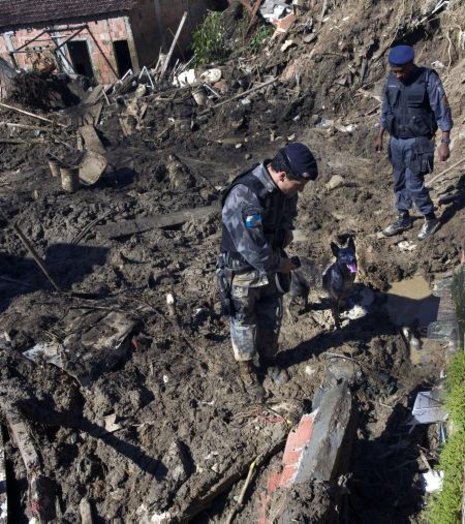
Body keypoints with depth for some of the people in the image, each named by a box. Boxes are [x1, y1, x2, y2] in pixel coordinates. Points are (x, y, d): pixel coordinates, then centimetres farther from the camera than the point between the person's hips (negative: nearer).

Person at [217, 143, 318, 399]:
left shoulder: (283, 186, -9)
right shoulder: (244, 196, -36)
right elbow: (253, 249, -33)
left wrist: (287, 229, -5)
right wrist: (281, 265, -17)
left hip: (272, 264, 7)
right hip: (242, 271, -7)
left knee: (272, 317, 22)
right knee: (245, 323, 15)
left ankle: (268, 359, 48)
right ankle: (246, 368, 41)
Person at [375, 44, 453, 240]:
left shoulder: (429, 79, -16)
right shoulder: (391, 79, 1)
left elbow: (443, 113, -14)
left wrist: (444, 143, -18)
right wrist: (380, 136, 15)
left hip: (417, 142, -6)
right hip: (396, 141, 6)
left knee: (414, 184, -5)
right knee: (399, 182, 13)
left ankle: (431, 219, 16)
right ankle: (403, 219, 29)